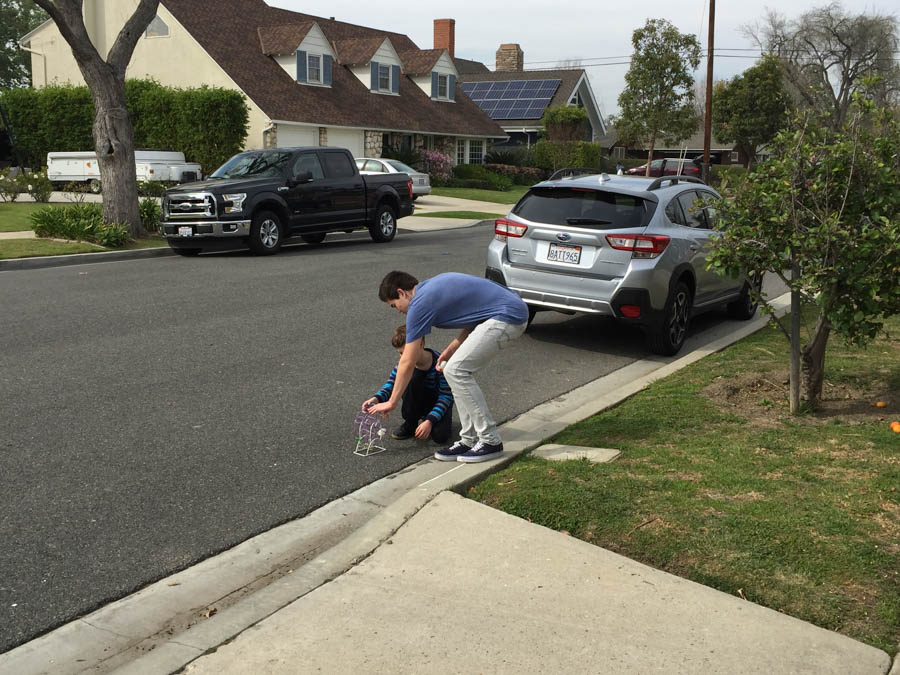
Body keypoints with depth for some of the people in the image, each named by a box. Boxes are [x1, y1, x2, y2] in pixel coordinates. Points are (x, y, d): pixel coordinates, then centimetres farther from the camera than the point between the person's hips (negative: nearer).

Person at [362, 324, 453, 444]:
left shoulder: (438, 363, -26)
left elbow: (446, 396, -25)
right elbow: (391, 384, -12)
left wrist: (429, 421, -35)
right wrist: (377, 398, -35)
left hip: (438, 403, -3)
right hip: (417, 402, 3)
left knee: (439, 436, -31)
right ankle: (410, 423, -12)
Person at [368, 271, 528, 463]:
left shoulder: (420, 303, -8)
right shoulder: (433, 287, 19)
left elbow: (407, 362, -3)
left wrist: (392, 402, 6)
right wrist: (453, 347, 13)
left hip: (508, 316, -10)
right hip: (511, 312, 10)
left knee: (456, 370, -8)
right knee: (456, 370, 10)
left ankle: (490, 441, -1)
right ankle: (469, 440, 14)